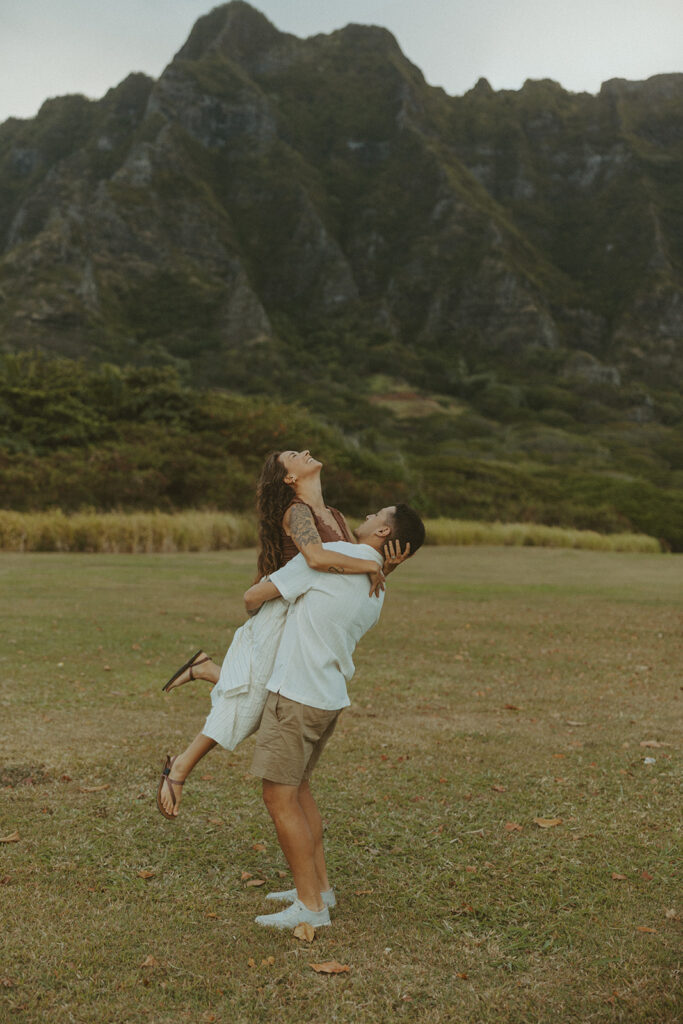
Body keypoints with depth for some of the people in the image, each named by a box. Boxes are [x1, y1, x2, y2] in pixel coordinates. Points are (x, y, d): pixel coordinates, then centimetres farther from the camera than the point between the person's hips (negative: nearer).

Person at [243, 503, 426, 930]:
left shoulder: (330, 555, -12)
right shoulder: (377, 591, 11)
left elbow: (254, 597, -7)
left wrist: (253, 605, 18)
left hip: (297, 697, -8)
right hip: (331, 697, 8)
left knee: (280, 796, -2)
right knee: (299, 788, 21)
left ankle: (311, 905, 3)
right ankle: (319, 886, 28)